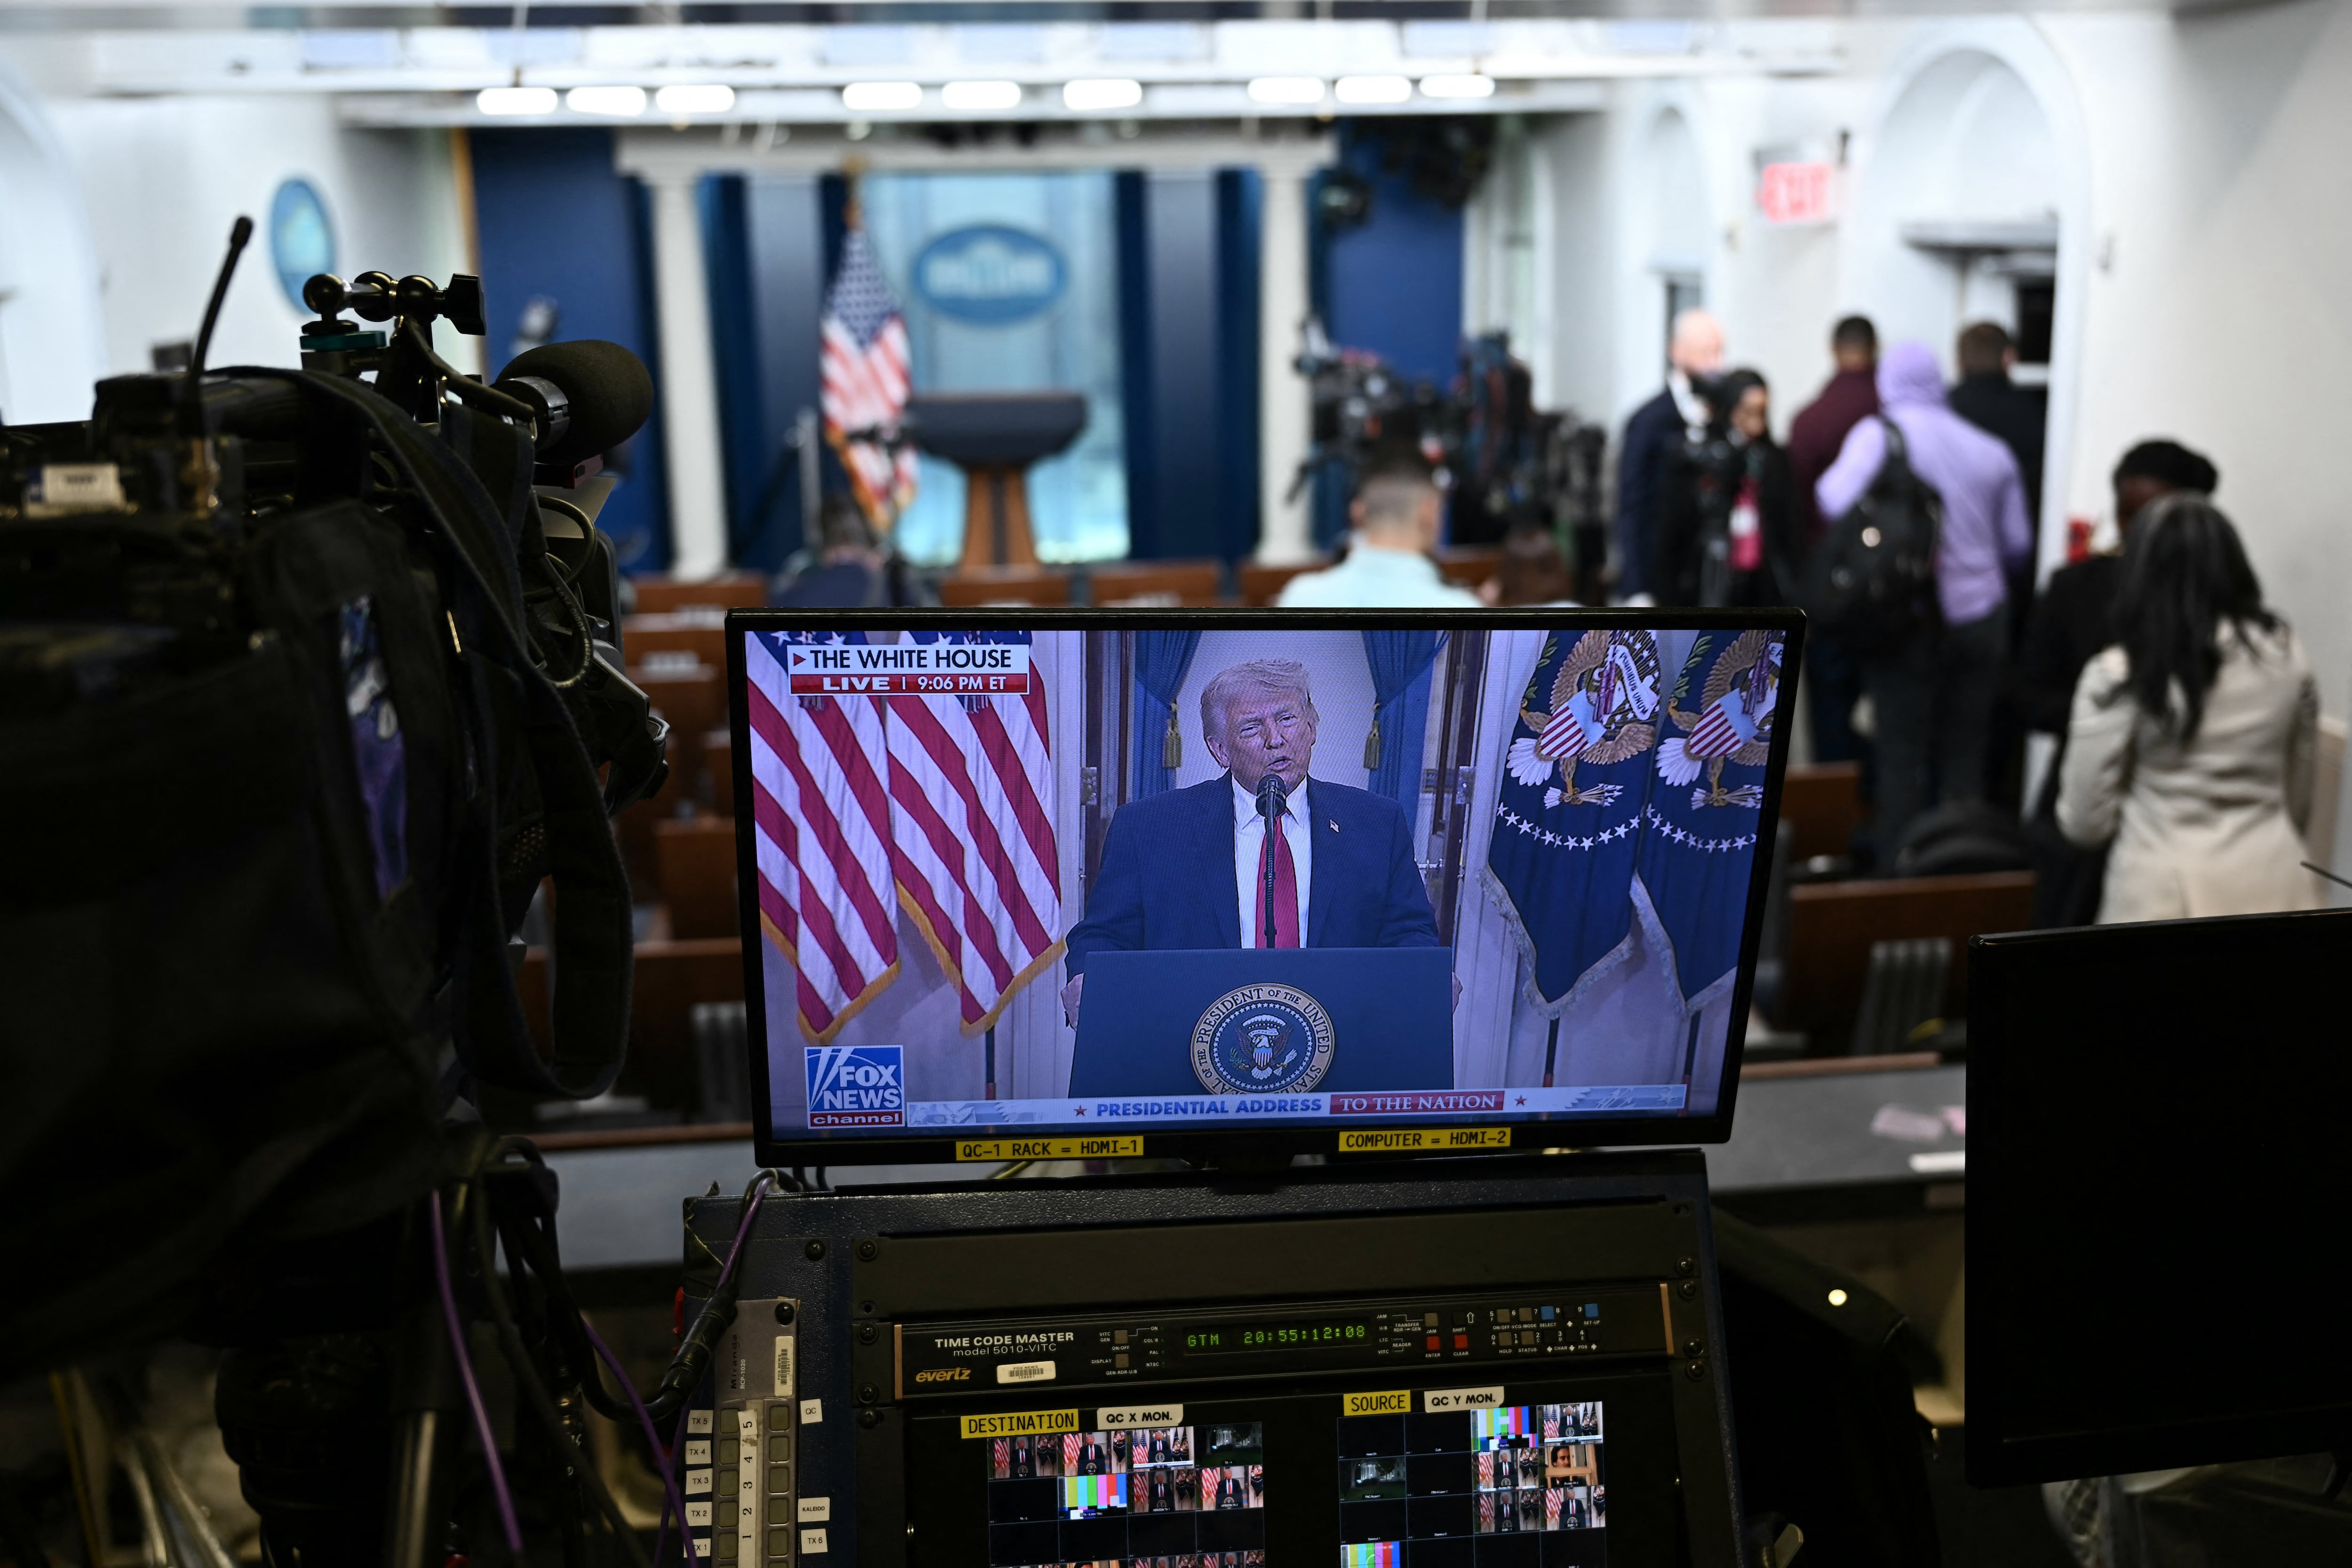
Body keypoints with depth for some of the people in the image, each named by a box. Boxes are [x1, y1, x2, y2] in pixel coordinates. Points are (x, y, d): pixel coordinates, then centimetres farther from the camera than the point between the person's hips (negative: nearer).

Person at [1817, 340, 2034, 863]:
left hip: (1909, 619, -4)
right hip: (1982, 621, 4)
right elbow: (2019, 543, 12)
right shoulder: (1991, 450, 7)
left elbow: (1836, 502, -19)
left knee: (1902, 756, 3)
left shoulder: (1880, 434, -6)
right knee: (1964, 757, 10)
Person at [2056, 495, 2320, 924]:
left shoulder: (2116, 677, -11)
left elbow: (2085, 822, -6)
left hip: (2168, 902, -4)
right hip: (2276, 887, 4)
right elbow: (2299, 798, 11)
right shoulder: (2286, 654, 1)